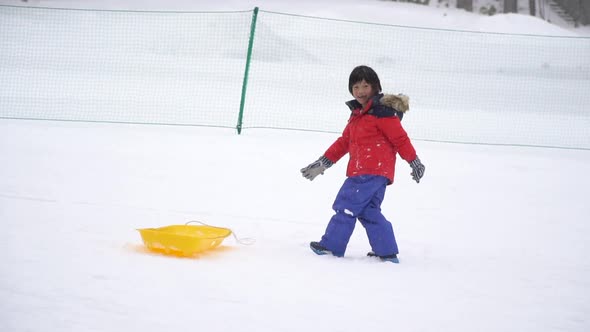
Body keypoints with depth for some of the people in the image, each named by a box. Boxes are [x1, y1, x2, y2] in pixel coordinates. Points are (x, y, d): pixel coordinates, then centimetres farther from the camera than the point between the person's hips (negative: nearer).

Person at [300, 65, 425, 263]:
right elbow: (344, 142, 23)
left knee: (346, 205, -5)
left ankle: (331, 245, 3)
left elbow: (400, 138, -11)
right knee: (368, 211, 7)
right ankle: (387, 251, 9)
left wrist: (414, 161, -11)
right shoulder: (357, 114, 19)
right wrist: (324, 162, 22)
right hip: (360, 171, 9)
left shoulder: (382, 111, -10)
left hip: (373, 171, -9)